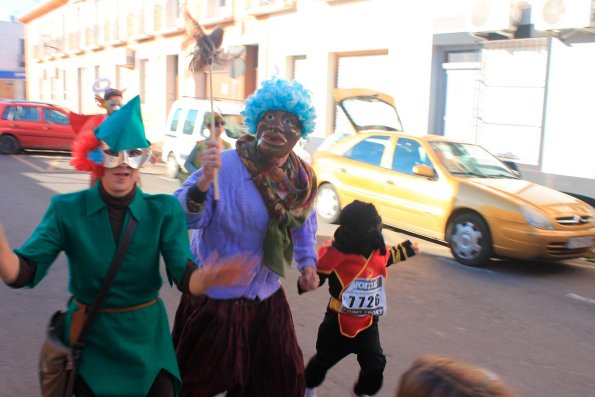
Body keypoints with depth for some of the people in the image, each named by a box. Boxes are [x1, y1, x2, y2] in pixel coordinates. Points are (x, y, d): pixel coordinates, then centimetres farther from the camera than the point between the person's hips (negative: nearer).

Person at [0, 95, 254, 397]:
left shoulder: (164, 210, -10)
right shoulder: (67, 209, -10)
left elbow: (185, 278, -19)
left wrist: (208, 277, -43)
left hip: (146, 337, 1)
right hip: (89, 338, 0)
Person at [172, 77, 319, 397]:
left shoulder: (302, 178, -2)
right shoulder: (226, 165, -22)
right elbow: (185, 217, -28)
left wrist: (307, 261, 6)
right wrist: (204, 181, -44)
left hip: (267, 298, 6)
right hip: (216, 298, -5)